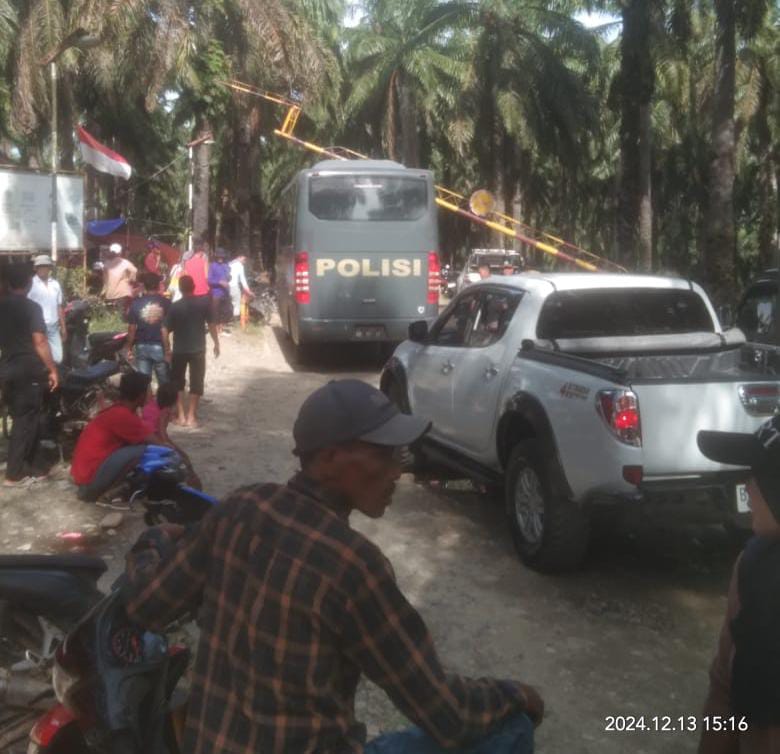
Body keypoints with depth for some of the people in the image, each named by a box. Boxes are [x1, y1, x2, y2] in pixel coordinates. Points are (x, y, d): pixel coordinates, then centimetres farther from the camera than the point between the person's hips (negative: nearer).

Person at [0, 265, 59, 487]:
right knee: (27, 420, -1)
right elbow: (39, 342, -18)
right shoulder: (32, 307, -12)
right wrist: (52, 369, -13)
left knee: (19, 418, 15)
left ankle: (25, 466, 20)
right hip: (29, 370, -7)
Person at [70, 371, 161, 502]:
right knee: (143, 449, -19)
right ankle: (95, 490, -7)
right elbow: (155, 443, -14)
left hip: (84, 470, 10)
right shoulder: (122, 415, -17)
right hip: (90, 475, -10)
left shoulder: (118, 410, 10)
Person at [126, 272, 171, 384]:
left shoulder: (136, 304, -3)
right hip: (160, 346, -1)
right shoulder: (166, 303, -5)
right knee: (164, 382, 8)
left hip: (142, 346, 1)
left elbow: (131, 329, -2)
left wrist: (129, 348, 6)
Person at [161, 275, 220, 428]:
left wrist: (167, 349, 2)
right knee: (196, 382, 9)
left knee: (178, 383, 15)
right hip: (198, 349, 0)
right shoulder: (204, 303, -7)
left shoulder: (174, 307, -8)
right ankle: (191, 416, 9)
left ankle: (181, 415, 13)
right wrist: (216, 343, 7)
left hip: (179, 350, 0)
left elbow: (165, 330, -9)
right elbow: (211, 324, -4)